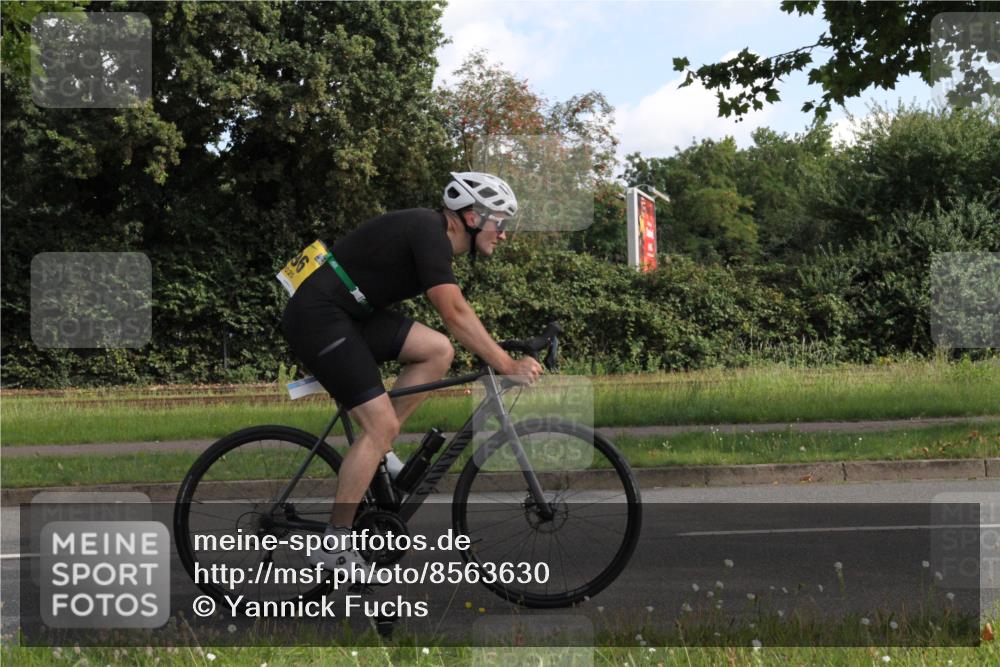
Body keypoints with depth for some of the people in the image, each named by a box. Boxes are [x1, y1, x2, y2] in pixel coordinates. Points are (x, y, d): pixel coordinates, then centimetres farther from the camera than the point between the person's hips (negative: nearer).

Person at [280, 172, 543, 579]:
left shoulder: (435, 237, 13)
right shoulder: (429, 233, -17)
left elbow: (459, 313, 20)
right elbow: (455, 315, -23)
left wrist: (497, 356, 13)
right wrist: (508, 365, -22)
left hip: (346, 315, 10)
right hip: (318, 317, -10)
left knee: (438, 351, -1)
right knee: (381, 424, -11)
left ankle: (377, 452, 6)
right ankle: (334, 546, -5)